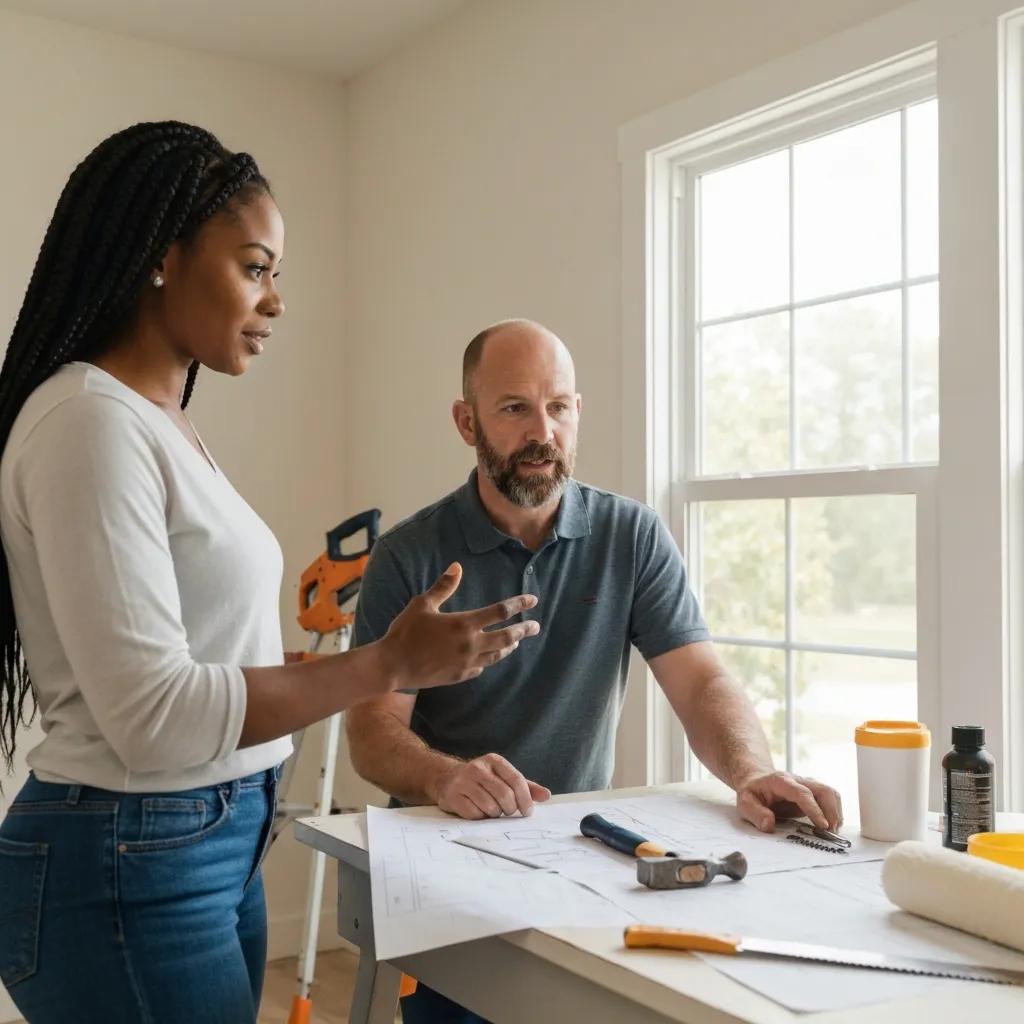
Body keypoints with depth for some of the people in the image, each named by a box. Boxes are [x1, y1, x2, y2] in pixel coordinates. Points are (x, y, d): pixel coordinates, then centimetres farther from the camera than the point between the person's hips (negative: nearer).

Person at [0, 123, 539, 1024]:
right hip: (129, 872, -9)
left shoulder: (159, 423, 11)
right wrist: (390, 663, -20)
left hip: (216, 849, 9)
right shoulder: (90, 420, -18)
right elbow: (152, 712, -23)